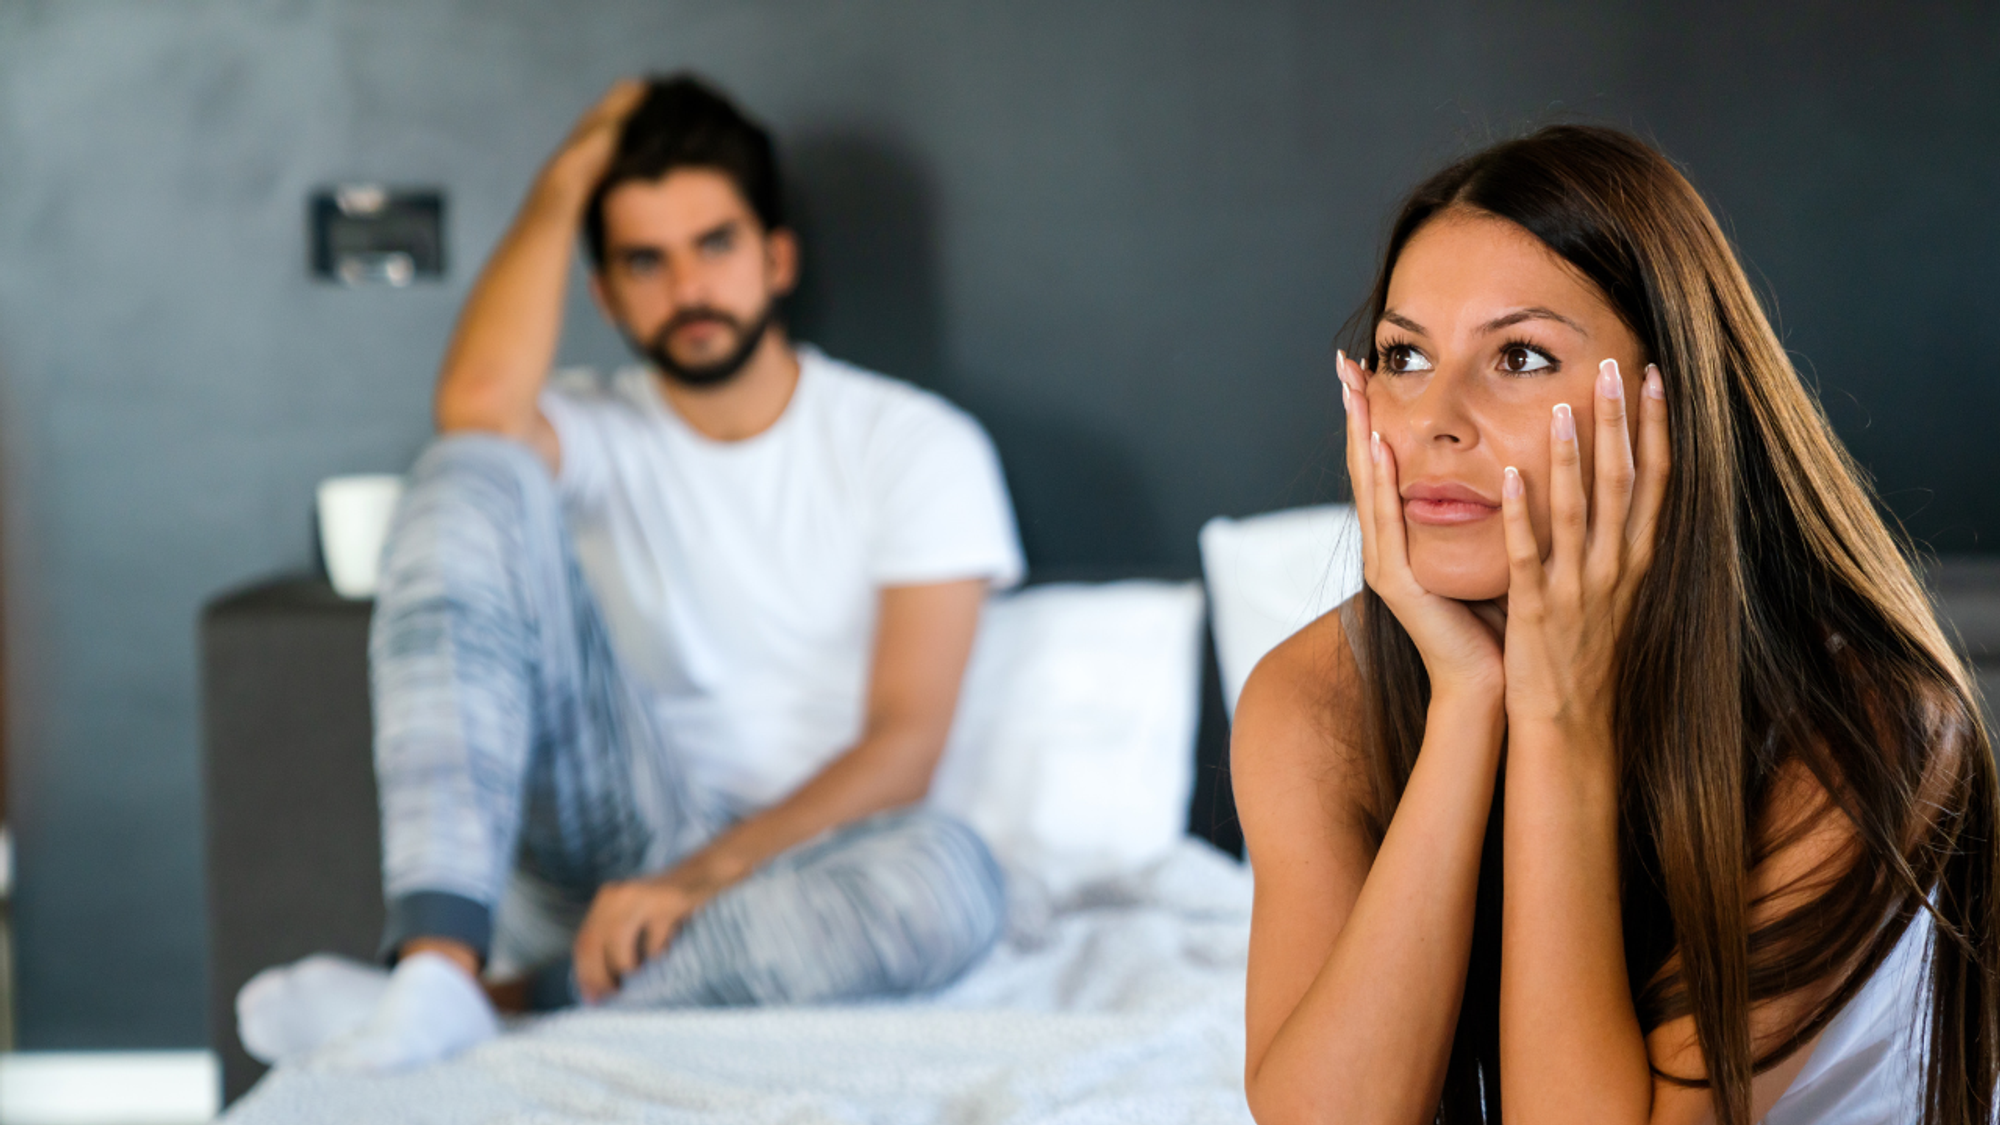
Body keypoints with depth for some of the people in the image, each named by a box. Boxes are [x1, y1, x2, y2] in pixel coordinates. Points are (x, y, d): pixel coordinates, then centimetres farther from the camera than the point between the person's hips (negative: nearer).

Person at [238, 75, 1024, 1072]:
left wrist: (703, 880, -22)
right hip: (616, 825, 1)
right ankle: (439, 965, -36)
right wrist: (564, 184, -4)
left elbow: (904, 746, -8)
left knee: (950, 879, -39)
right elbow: (476, 407, -17)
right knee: (473, 472, -19)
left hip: (784, 859, -1)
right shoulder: (593, 435, 10)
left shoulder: (918, 447, 2)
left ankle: (513, 998, -30)